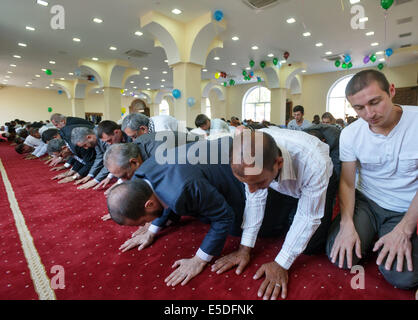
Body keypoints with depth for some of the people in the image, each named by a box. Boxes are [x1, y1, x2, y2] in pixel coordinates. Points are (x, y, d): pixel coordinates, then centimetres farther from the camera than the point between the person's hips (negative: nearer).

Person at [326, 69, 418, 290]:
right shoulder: (350, 134, -9)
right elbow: (347, 182, -5)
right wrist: (347, 224, -19)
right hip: (365, 202, 2)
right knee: (339, 257, -14)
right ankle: (371, 235, 16)